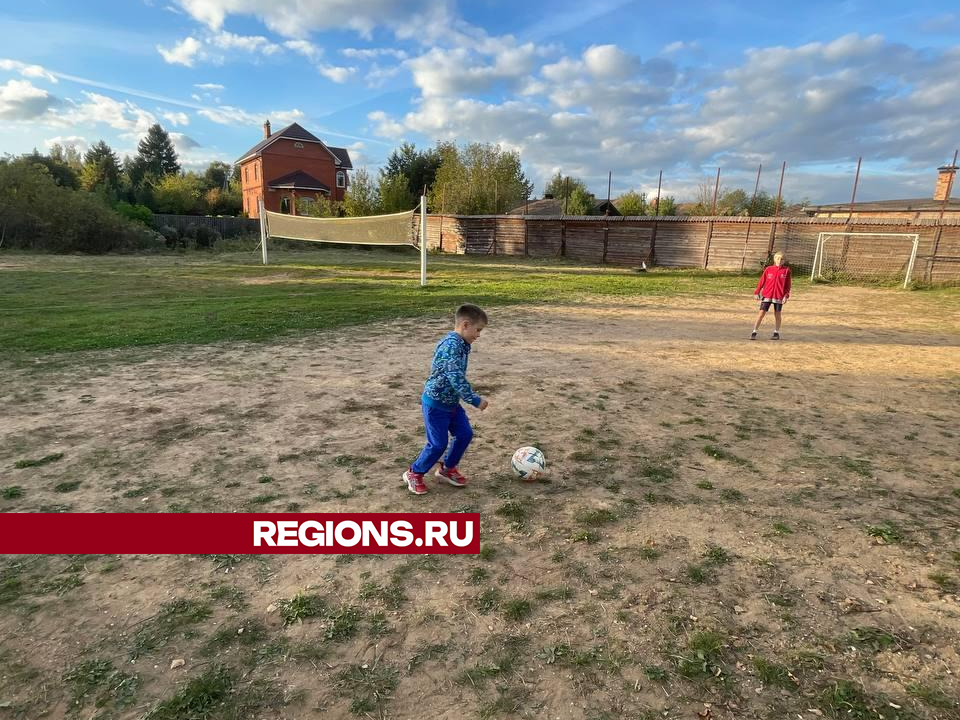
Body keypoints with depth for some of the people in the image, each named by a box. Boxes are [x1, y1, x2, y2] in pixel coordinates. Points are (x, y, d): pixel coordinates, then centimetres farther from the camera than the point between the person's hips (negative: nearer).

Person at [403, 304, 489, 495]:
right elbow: (456, 377, -33)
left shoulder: (461, 344, 4)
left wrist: (471, 398, 24)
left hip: (451, 402, 9)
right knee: (438, 444, 0)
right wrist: (475, 400, -29)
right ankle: (414, 473, 22)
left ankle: (447, 469, 30)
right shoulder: (451, 345, -27)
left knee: (465, 434, 11)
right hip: (436, 403, -9)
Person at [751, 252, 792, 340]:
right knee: (762, 312, -4)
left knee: (777, 314, 8)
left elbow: (788, 285, 3)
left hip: (779, 296, 0)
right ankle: (754, 332, 0)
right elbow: (762, 281, 5)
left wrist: (786, 295, -5)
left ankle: (776, 333, 21)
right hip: (767, 295, 0)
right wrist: (757, 292, 2)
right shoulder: (768, 269, 1)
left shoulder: (786, 270, 1)